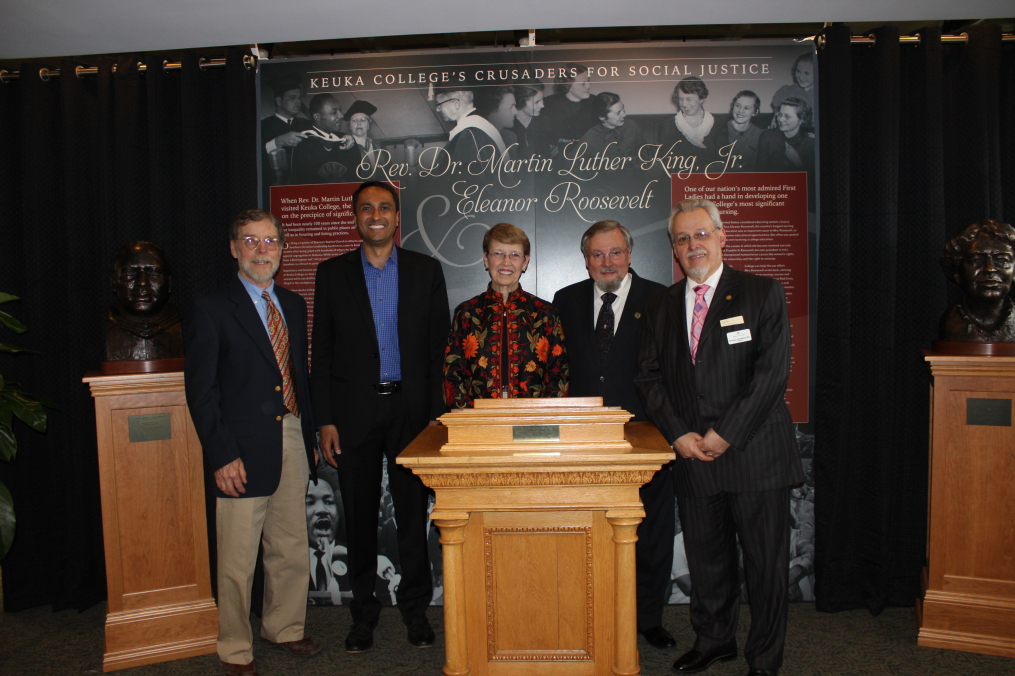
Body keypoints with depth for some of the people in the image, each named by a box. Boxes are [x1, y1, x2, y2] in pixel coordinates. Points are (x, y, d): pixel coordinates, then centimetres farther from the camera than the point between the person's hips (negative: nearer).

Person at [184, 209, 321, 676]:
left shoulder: (294, 305, 13)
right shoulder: (212, 309, -5)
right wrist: (222, 455, -14)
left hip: (293, 442, 6)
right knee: (237, 560, 4)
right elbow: (200, 389, -8)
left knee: (291, 549, 15)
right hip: (244, 450, -5)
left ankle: (283, 628, 35)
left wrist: (310, 435, 12)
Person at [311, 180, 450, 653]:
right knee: (359, 517, 10)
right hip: (354, 411, 1)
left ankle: (415, 609, 24)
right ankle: (363, 611, 26)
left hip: (411, 408, 0)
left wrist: (437, 414, -3)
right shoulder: (332, 273, 5)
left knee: (413, 513, 7)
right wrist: (326, 420, -3)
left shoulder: (426, 270, 5)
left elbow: (438, 348, 3)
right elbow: (322, 352, 3)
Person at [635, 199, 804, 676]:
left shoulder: (763, 294, -1)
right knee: (705, 557, 14)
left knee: (765, 561, 8)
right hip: (693, 457, 3)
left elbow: (773, 372, -10)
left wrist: (725, 434, -14)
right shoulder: (660, 308, 10)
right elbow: (649, 377, 8)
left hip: (755, 453, -3)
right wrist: (678, 434, -6)